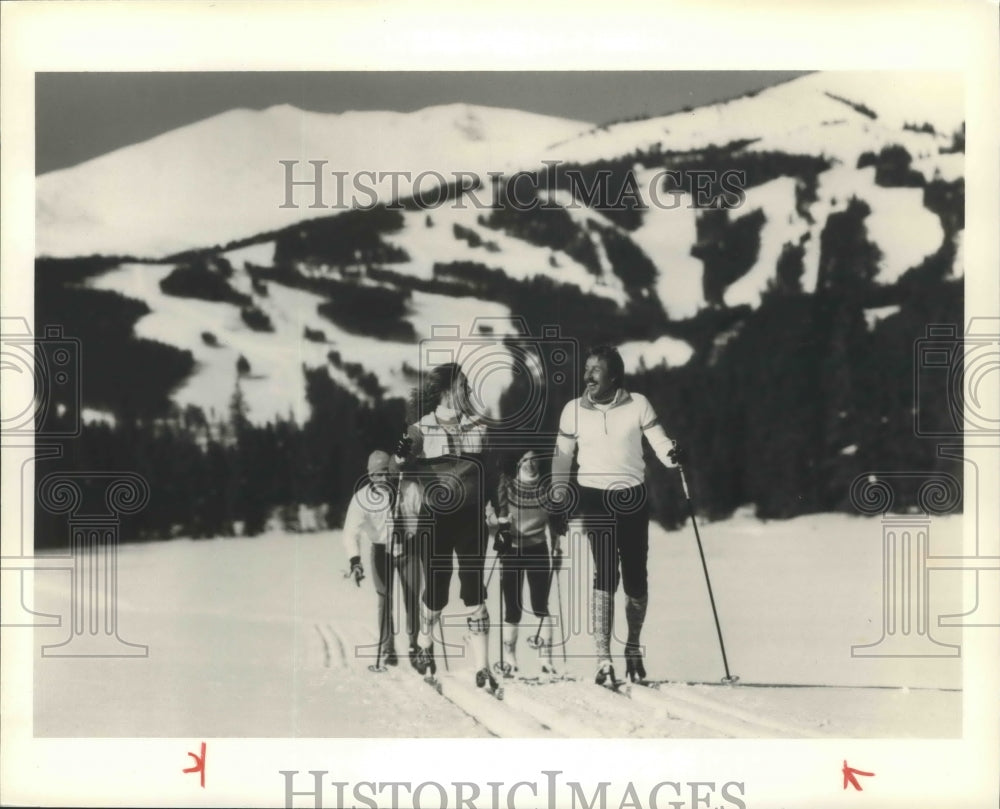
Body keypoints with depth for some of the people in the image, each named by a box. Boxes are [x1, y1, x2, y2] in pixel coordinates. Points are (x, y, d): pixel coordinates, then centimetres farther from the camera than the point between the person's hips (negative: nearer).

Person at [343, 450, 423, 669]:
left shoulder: (409, 491, -18)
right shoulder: (362, 498, -20)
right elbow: (351, 532, -26)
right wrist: (355, 561, -40)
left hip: (409, 547, 0)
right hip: (381, 551, 0)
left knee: (412, 600, 0)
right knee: (385, 599, -4)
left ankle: (415, 646, 17)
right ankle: (387, 648, 10)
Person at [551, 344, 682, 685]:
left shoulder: (637, 405, -2)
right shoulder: (573, 410, 1)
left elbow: (659, 442, -3)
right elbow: (562, 457, 8)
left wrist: (670, 455, -25)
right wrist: (559, 500, 2)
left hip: (633, 499, 1)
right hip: (594, 499, -1)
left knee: (635, 577, 4)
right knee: (605, 574, -14)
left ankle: (633, 649, 28)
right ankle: (604, 660, -13)